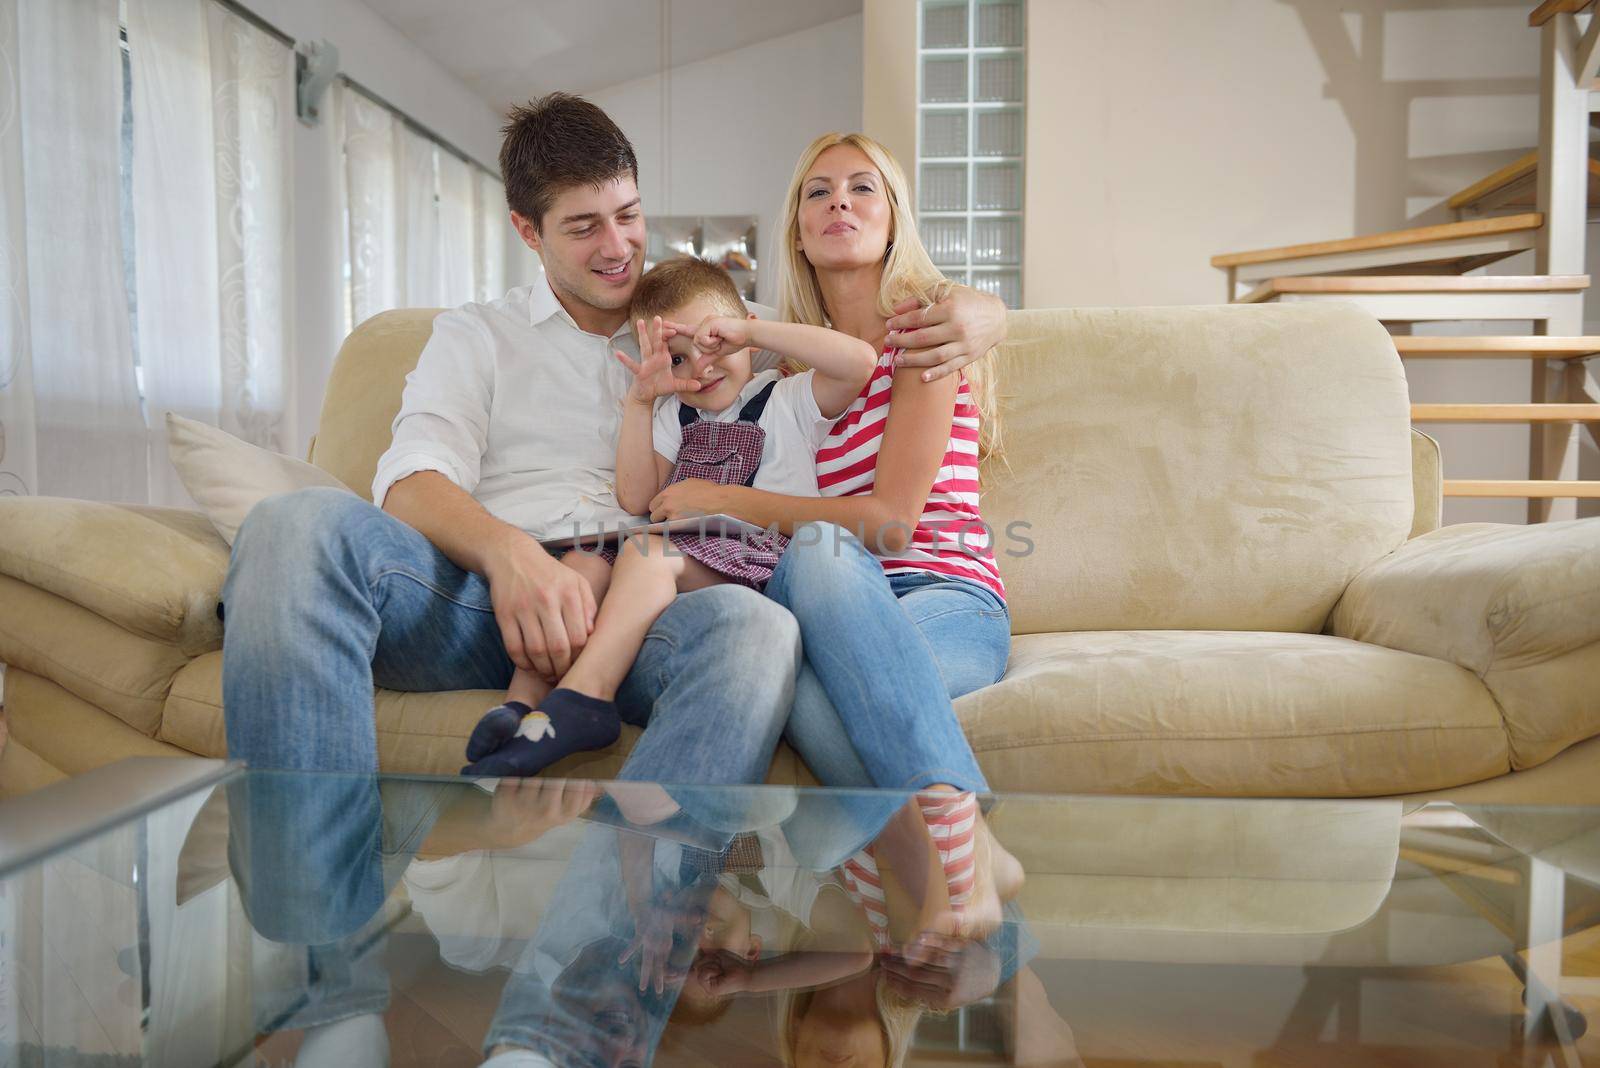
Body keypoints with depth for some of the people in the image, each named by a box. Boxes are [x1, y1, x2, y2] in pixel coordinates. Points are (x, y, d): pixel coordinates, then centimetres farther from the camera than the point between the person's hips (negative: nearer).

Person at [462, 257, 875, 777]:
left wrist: (752, 331, -10)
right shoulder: (673, 417, 25)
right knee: (582, 562, -21)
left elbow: (859, 360, -12)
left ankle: (584, 694, -44)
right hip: (679, 547, 6)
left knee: (648, 551, -32)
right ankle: (522, 703, -33)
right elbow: (636, 501, 11)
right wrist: (640, 401, 3)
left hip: (760, 559, -5)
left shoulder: (789, 400, 9)